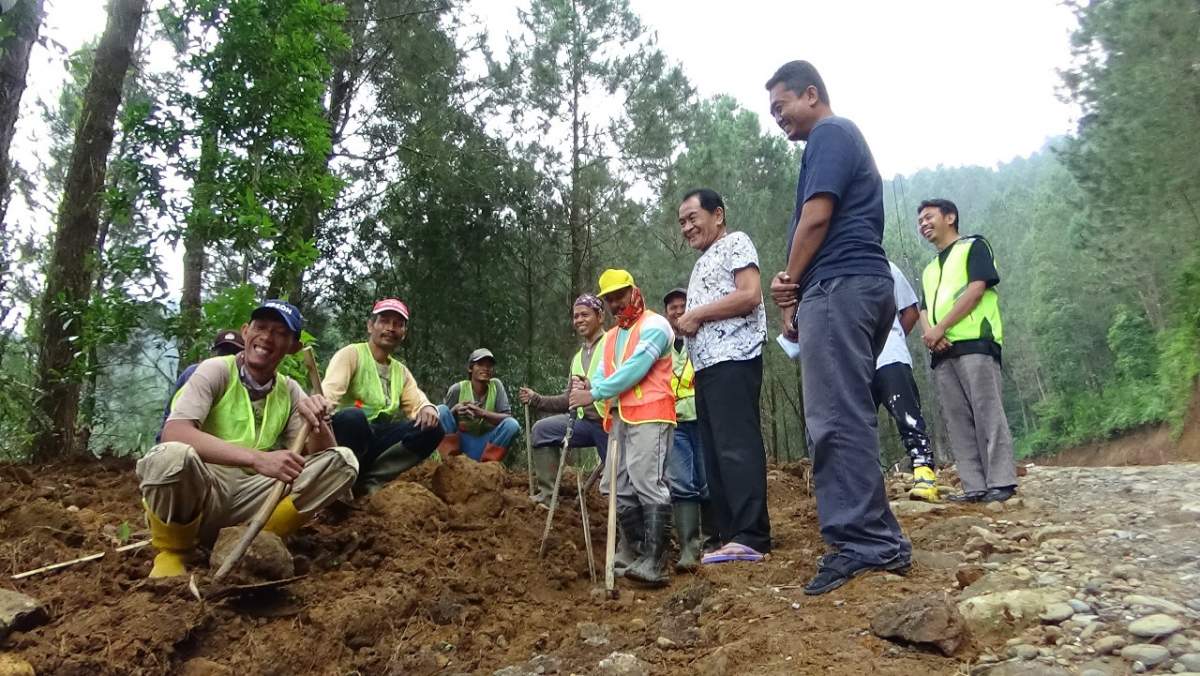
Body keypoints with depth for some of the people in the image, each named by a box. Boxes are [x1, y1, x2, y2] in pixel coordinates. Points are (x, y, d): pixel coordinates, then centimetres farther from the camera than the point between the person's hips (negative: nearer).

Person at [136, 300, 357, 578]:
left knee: (343, 461, -10)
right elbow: (174, 433, -24)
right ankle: (171, 551, -6)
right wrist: (256, 458, -35)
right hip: (199, 494, -4)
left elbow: (322, 452, 0)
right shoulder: (215, 370, -7)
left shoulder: (290, 391, 8)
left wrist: (316, 422, -23)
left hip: (251, 500, 4)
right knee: (170, 456, -36)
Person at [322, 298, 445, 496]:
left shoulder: (402, 371, 19)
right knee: (352, 416, -38)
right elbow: (329, 391, -19)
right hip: (349, 431, -5)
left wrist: (427, 408, -19)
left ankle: (369, 481, -20)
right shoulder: (351, 354, -1)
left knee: (431, 428, -17)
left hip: (379, 439, 5)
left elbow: (417, 403, 7)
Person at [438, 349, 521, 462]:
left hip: (485, 445, 1)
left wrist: (483, 413, -28)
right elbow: (443, 418, -4)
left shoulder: (496, 385, -6)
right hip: (459, 442, 0)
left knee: (512, 425, -24)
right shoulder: (457, 389, -9)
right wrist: (455, 410, -27)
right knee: (442, 410, -22)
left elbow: (507, 417, -12)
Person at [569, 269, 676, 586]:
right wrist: (588, 386, -9)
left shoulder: (654, 326, -1)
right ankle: (631, 555, 18)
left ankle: (654, 563, -21)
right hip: (619, 419, 9)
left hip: (649, 416, -9)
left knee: (648, 484, -17)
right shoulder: (610, 337, 26)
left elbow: (634, 370, -14)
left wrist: (593, 395, -14)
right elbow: (605, 375, 15)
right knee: (623, 489, 9)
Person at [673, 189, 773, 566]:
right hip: (706, 364, 10)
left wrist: (696, 313, -8)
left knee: (737, 447, -15)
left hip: (734, 358, -10)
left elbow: (750, 295, -12)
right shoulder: (702, 263, 28)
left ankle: (752, 538, -15)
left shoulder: (736, 243, 3)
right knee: (715, 453, 5)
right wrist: (684, 323, 10)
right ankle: (731, 536, 7)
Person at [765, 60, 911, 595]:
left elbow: (816, 216, -13)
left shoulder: (829, 134, -1)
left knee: (836, 419, -12)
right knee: (847, 416, 9)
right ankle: (878, 540, 12)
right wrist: (800, 299, 13)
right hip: (863, 286, 10)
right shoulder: (846, 140, 30)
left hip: (838, 288, -10)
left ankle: (861, 541, -12)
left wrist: (790, 279, 0)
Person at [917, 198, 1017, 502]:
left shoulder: (974, 246, 9)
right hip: (941, 352, 7)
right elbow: (924, 310, 19)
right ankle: (975, 486, 1)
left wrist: (940, 328, -10)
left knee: (988, 414, -10)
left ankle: (1001, 483, -9)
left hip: (975, 342, -7)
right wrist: (928, 331, -6)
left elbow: (976, 290, -6)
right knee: (958, 421, 1)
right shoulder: (929, 269, 28)